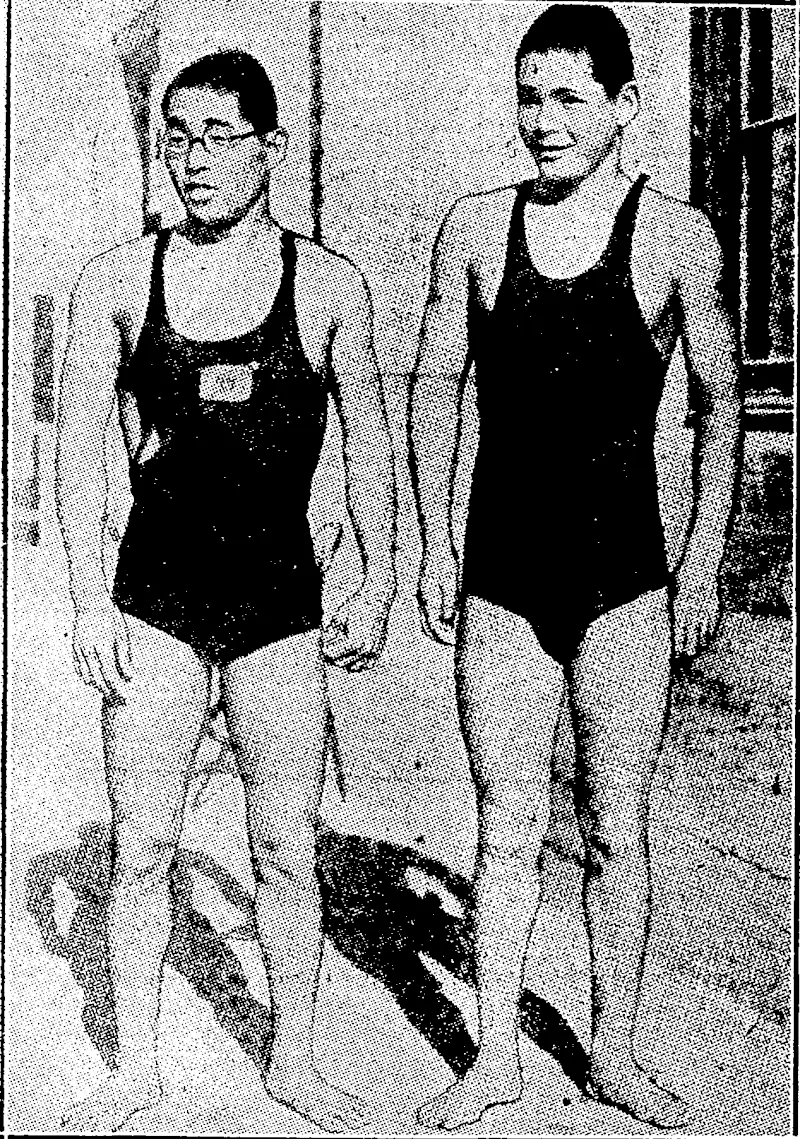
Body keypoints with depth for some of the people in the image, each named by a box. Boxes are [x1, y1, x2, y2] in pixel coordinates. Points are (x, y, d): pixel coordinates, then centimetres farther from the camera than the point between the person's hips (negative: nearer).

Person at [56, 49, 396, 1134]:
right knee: (141, 850, 5)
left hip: (281, 598, 0)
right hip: (154, 595, 1)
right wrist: (90, 602, -4)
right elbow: (78, 446, 3)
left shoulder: (330, 285, 3)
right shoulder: (116, 281, 3)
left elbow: (369, 443, 9)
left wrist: (378, 584, 5)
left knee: (287, 852, 5)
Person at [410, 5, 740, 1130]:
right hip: (500, 581, 1)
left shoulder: (677, 236, 0)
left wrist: (704, 555, 0)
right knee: (506, 829, 6)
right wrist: (433, 541, 3)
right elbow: (433, 386, 9)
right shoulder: (475, 227, 4)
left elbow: (720, 402, 6)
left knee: (617, 832, 6)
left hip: (627, 581, -1)